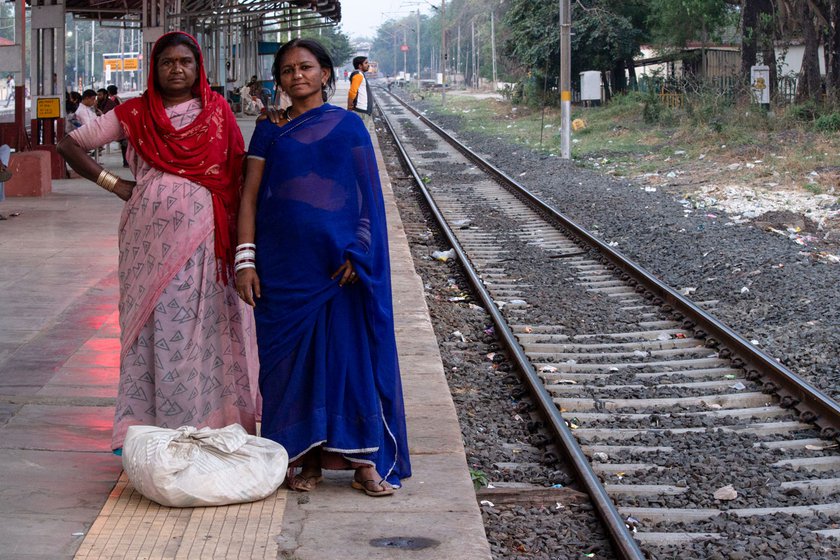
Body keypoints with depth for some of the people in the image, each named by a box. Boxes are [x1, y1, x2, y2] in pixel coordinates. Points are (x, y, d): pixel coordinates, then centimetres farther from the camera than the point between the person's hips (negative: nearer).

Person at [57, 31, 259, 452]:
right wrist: (114, 185, 2)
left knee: (203, 329, 1)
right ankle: (149, 429, 9)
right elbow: (69, 145, 10)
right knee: (153, 328, 2)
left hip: (203, 237, -1)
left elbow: (237, 175, 5)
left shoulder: (217, 111, 7)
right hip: (149, 238, 1)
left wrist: (241, 239, -3)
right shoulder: (135, 114, 8)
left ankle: (206, 423, 8)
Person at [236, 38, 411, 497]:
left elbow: (369, 196, 2)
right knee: (293, 356, 4)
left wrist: (357, 254, -8)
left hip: (339, 264, -1)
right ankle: (307, 459, 14)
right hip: (284, 265, 2)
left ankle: (363, 460, 5)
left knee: (351, 353, -2)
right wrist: (245, 259, -4)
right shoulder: (269, 130, 8)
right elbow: (250, 196, 6)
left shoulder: (347, 126, 4)